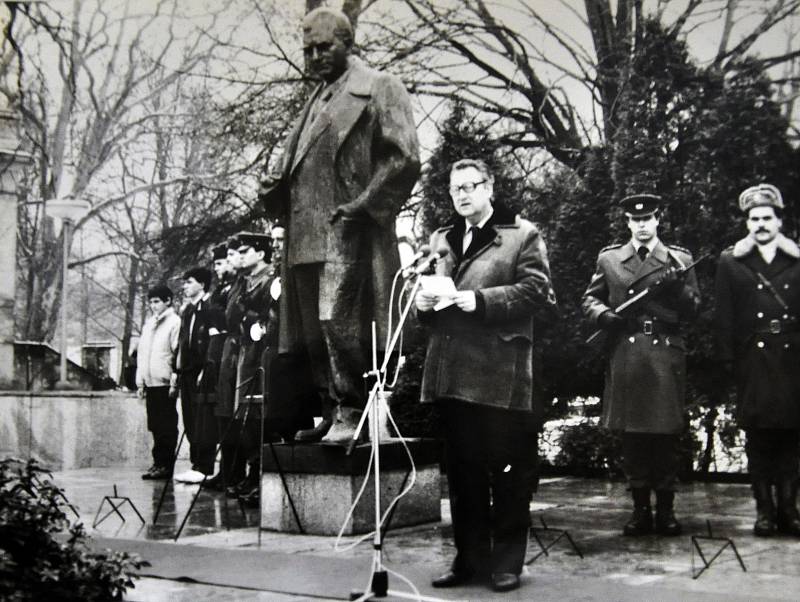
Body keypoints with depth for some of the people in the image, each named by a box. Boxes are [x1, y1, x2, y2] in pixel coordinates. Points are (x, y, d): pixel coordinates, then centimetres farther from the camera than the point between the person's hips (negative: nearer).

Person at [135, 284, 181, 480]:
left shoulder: (175, 322, -4)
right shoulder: (148, 324, 18)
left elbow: (178, 353, -9)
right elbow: (142, 353, 21)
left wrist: (174, 383, -14)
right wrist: (140, 382, 15)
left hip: (165, 383, -7)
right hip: (150, 383, 7)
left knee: (167, 427, -3)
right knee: (155, 426, 8)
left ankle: (166, 465, 1)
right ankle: (158, 462, 14)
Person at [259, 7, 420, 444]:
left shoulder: (378, 88, 2)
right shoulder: (316, 100, 25)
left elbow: (405, 158, -7)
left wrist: (364, 206, -13)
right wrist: (278, 191, 9)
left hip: (347, 230, -8)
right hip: (306, 232, 8)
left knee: (338, 319, -15)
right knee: (313, 329, 7)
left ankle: (351, 414, -8)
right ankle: (331, 413, 14)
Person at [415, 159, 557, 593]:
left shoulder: (522, 235, 2)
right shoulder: (440, 240, 20)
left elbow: (536, 289, -7)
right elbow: (426, 290, 25)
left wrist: (481, 300, -16)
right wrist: (423, 301, 2)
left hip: (500, 373, -5)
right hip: (451, 372, 5)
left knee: (507, 471, 1)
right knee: (462, 471, 11)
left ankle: (507, 561, 12)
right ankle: (469, 558, 21)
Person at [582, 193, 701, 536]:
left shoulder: (680, 260, 11)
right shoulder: (608, 259, 13)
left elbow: (693, 311, 8)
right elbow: (590, 299, 14)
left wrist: (678, 290, -12)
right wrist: (603, 315, -7)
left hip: (666, 355, -1)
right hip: (624, 356, 1)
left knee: (666, 434, 1)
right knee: (631, 435, 3)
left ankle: (666, 511, 13)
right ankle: (640, 510, 14)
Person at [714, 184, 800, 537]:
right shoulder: (730, 262, 6)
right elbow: (724, 317, 3)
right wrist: (728, 361, -4)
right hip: (753, 359, -1)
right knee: (758, 437, 1)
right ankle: (765, 511, 9)